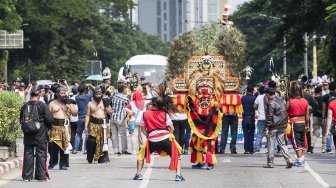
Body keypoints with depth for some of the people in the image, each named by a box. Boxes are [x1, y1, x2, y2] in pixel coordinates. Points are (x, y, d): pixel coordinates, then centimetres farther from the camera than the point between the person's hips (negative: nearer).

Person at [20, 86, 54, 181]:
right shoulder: (42, 106, -12)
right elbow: (49, 119, -12)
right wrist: (48, 126, 9)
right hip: (40, 135, -3)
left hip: (28, 135, 3)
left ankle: (27, 175, 8)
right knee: (41, 154, 3)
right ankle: (41, 175, 3)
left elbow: (21, 120, 7)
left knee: (28, 154, 8)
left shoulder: (25, 106, -1)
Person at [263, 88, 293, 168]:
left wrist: (267, 127, -10)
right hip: (282, 126, 7)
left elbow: (269, 116, -13)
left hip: (274, 126, -7)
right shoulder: (281, 101, 12)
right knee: (282, 143, 10)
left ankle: (270, 163, 5)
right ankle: (288, 160, -4)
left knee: (270, 144, 2)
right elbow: (286, 114, 16)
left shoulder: (271, 103, -11)